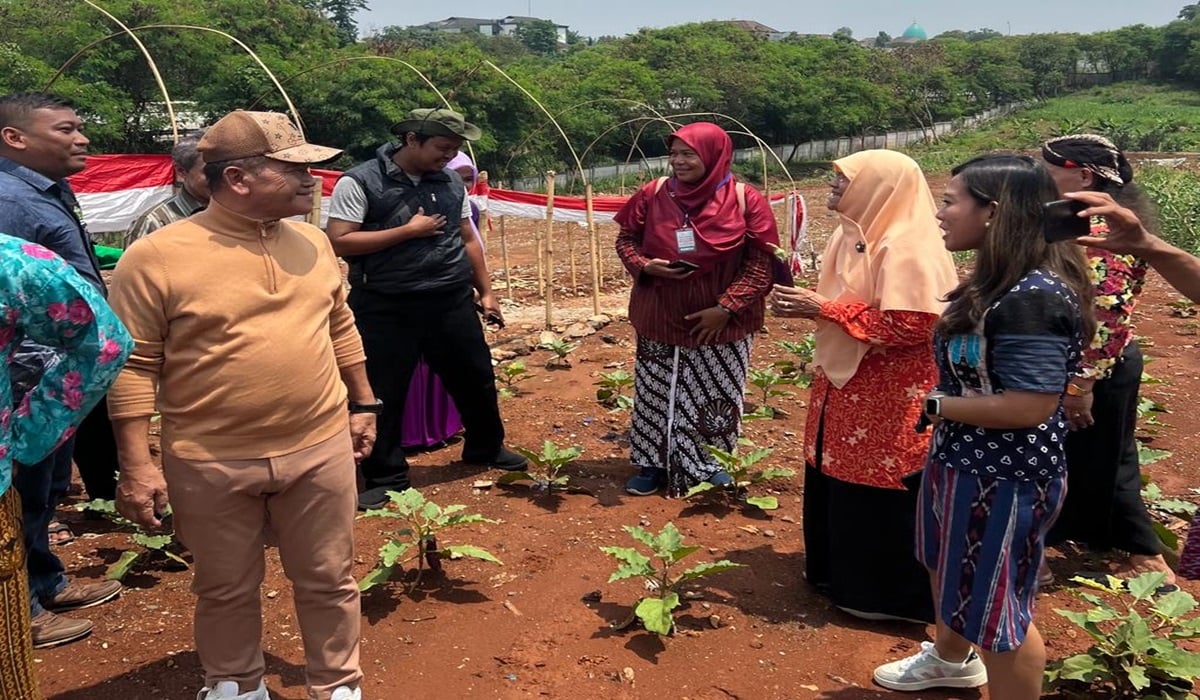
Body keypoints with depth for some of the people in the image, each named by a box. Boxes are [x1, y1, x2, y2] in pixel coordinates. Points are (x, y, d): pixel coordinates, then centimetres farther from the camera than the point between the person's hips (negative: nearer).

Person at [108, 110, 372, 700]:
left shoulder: (311, 242, 4)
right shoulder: (156, 256, -12)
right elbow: (132, 367, -10)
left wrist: (363, 404, 17)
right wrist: (137, 465, -11)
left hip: (321, 448, 3)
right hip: (210, 463, -3)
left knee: (327, 581, 14)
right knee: (225, 590, 16)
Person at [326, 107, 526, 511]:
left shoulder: (451, 183, 8)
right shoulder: (360, 182, -9)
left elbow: (468, 240, 17)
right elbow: (338, 243, -15)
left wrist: (486, 292, 14)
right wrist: (408, 230, -15)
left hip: (452, 302, 5)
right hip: (386, 309, -4)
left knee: (476, 379, 15)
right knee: (383, 394, 4)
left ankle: (486, 448, 39)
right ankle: (385, 476, 22)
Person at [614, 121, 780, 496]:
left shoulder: (746, 200, -9)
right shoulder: (653, 194, -3)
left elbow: (763, 260, -8)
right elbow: (625, 239, 8)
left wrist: (727, 307, -15)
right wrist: (645, 266, -13)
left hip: (721, 322, -2)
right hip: (660, 317, 2)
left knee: (713, 394, 9)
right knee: (656, 393, 10)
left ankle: (709, 465, 29)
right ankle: (653, 464, 27)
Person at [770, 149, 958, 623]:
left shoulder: (905, 248, -20)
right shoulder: (854, 235, 9)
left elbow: (911, 325, -27)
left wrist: (823, 309, -23)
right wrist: (805, 303, -2)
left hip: (888, 397, -9)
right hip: (845, 383, 10)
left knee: (878, 496, 2)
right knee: (836, 485, 19)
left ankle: (885, 594, 19)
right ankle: (841, 572, 36)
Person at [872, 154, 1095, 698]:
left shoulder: (1032, 298, -28)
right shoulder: (1002, 281, 4)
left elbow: (1029, 406, -31)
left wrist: (937, 405, -20)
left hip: (1004, 477, -11)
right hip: (966, 460, 11)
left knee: (993, 609, 7)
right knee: (948, 570, 29)